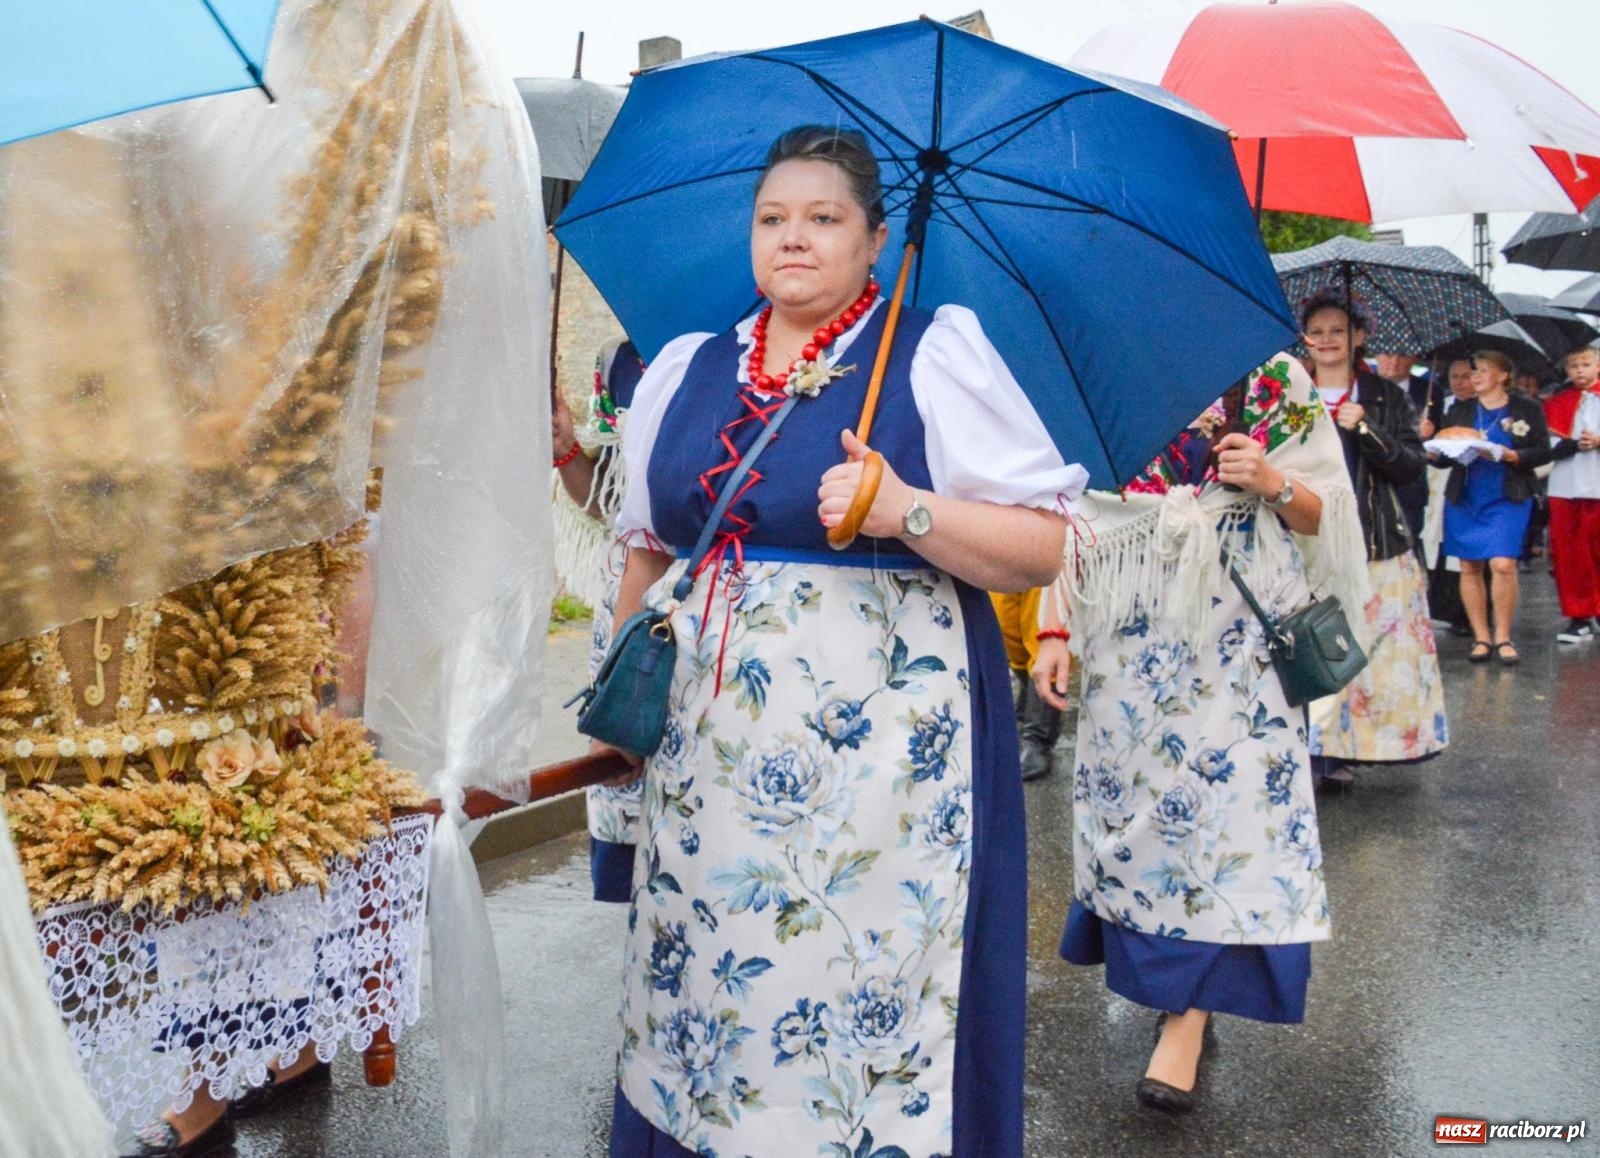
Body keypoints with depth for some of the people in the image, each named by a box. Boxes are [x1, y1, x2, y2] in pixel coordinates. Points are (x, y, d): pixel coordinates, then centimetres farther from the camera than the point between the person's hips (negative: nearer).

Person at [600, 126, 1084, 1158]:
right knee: (702, 988, 9)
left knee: (869, 990, -1)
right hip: (706, 758, 4)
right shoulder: (685, 370, 13)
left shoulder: (938, 355, -1)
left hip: (882, 752, -4)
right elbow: (649, 551, 21)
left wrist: (909, 511, -20)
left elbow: (1045, 548, -6)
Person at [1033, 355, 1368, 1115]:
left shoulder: (1279, 384, 5)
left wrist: (1274, 483, -15)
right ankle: (1170, 985, 22)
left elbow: (1321, 513, 7)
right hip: (1130, 645, 3)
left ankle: (1188, 1017, -2)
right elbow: (1076, 517, 10)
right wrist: (1056, 631, 4)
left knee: (1221, 805, -9)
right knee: (1132, 798, 4)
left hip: (1235, 643, -2)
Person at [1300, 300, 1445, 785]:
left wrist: (1365, 431, -12)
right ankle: (1309, 747, 4)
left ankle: (1339, 749, 8)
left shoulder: (1386, 398, 8)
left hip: (1375, 545, 0)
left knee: (1372, 652, -2)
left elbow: (1413, 469, -1)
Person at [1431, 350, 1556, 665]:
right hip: (1464, 498, 3)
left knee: (1503, 564, -14)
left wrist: (1511, 455, -17)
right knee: (1469, 567, 3)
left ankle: (1503, 637, 1)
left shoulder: (1528, 409, 3)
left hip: (1507, 499, -3)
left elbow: (1544, 451, -1)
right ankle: (1481, 637, 13)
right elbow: (1442, 457, 11)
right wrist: (1436, 453, -12)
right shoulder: (1459, 411, 12)